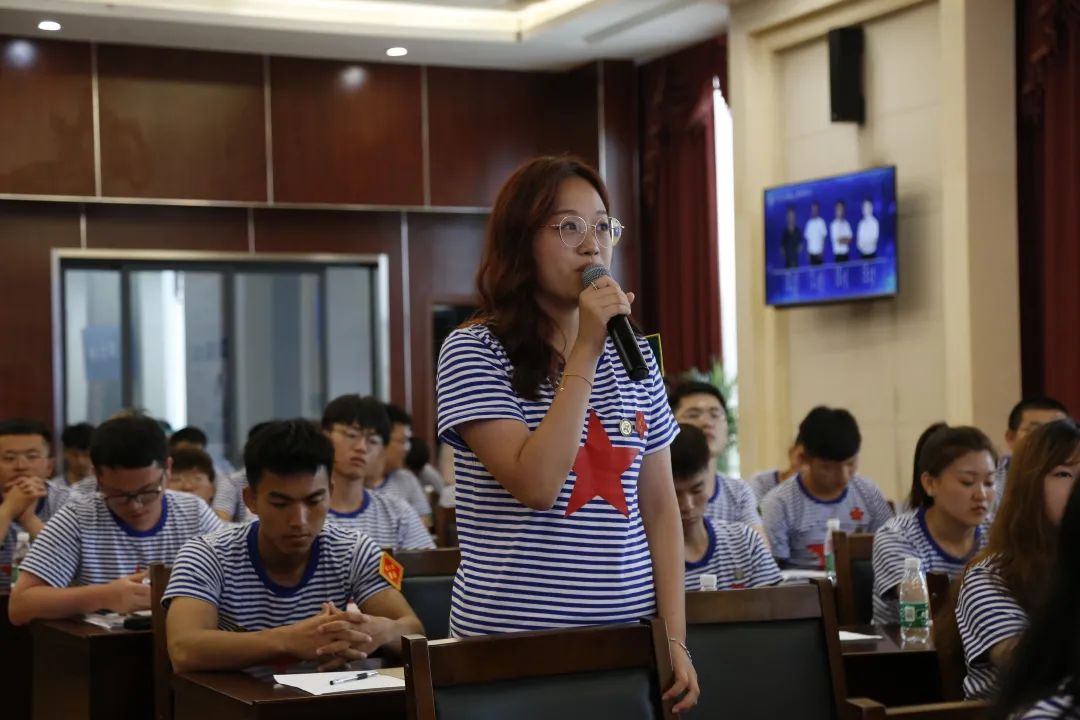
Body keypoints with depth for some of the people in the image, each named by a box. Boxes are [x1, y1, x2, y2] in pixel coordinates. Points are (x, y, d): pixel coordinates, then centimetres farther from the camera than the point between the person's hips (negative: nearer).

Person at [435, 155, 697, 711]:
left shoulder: (635, 357, 8)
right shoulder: (475, 351, -8)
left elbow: (659, 508, 8)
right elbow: (536, 485, -20)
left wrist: (674, 638, 0)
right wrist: (585, 351, -17)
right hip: (514, 643, -4)